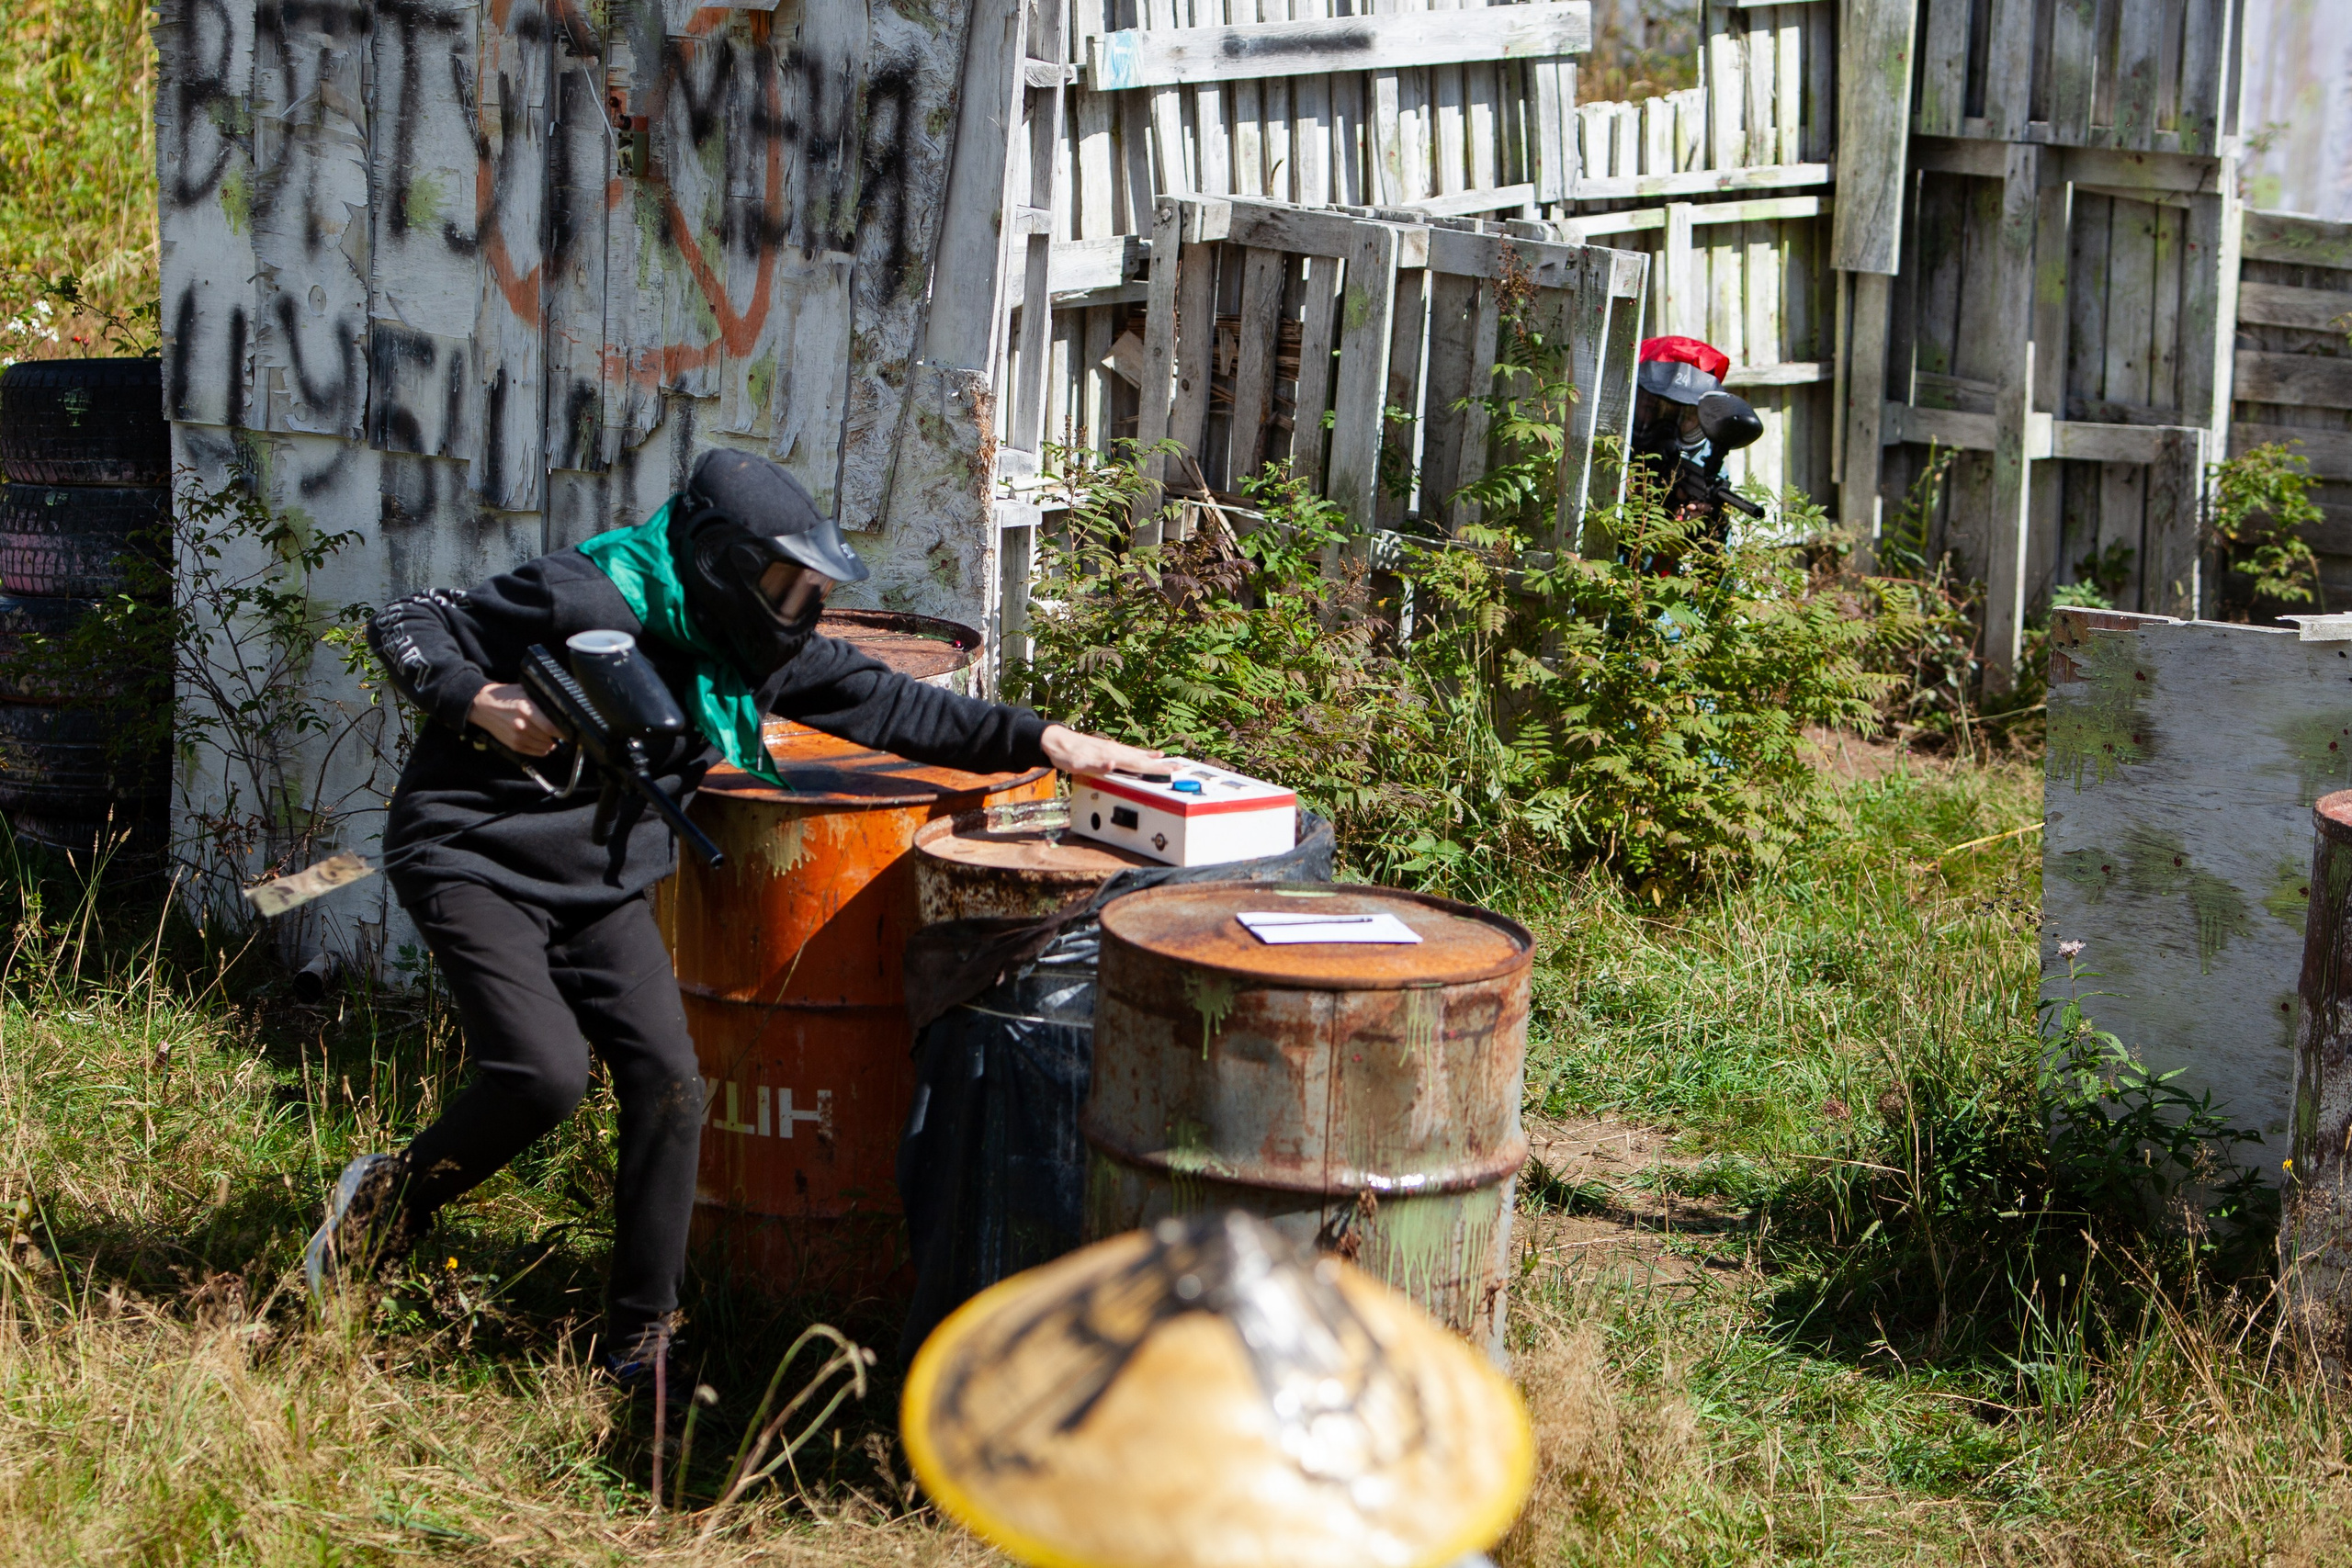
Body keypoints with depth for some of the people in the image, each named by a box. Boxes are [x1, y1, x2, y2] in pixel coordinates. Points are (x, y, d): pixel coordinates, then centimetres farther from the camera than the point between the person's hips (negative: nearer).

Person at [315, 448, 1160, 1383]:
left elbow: (889, 706, 5)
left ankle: (639, 1341, 7)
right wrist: (478, 701, -31)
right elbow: (403, 625, -13)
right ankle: (387, 1196, 5)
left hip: (601, 888, 7)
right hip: (474, 861, -7)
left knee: (668, 1085, -4)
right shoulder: (587, 601, -20)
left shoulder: (755, 648, 2)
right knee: (544, 1073, -24)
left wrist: (1043, 740, -3)